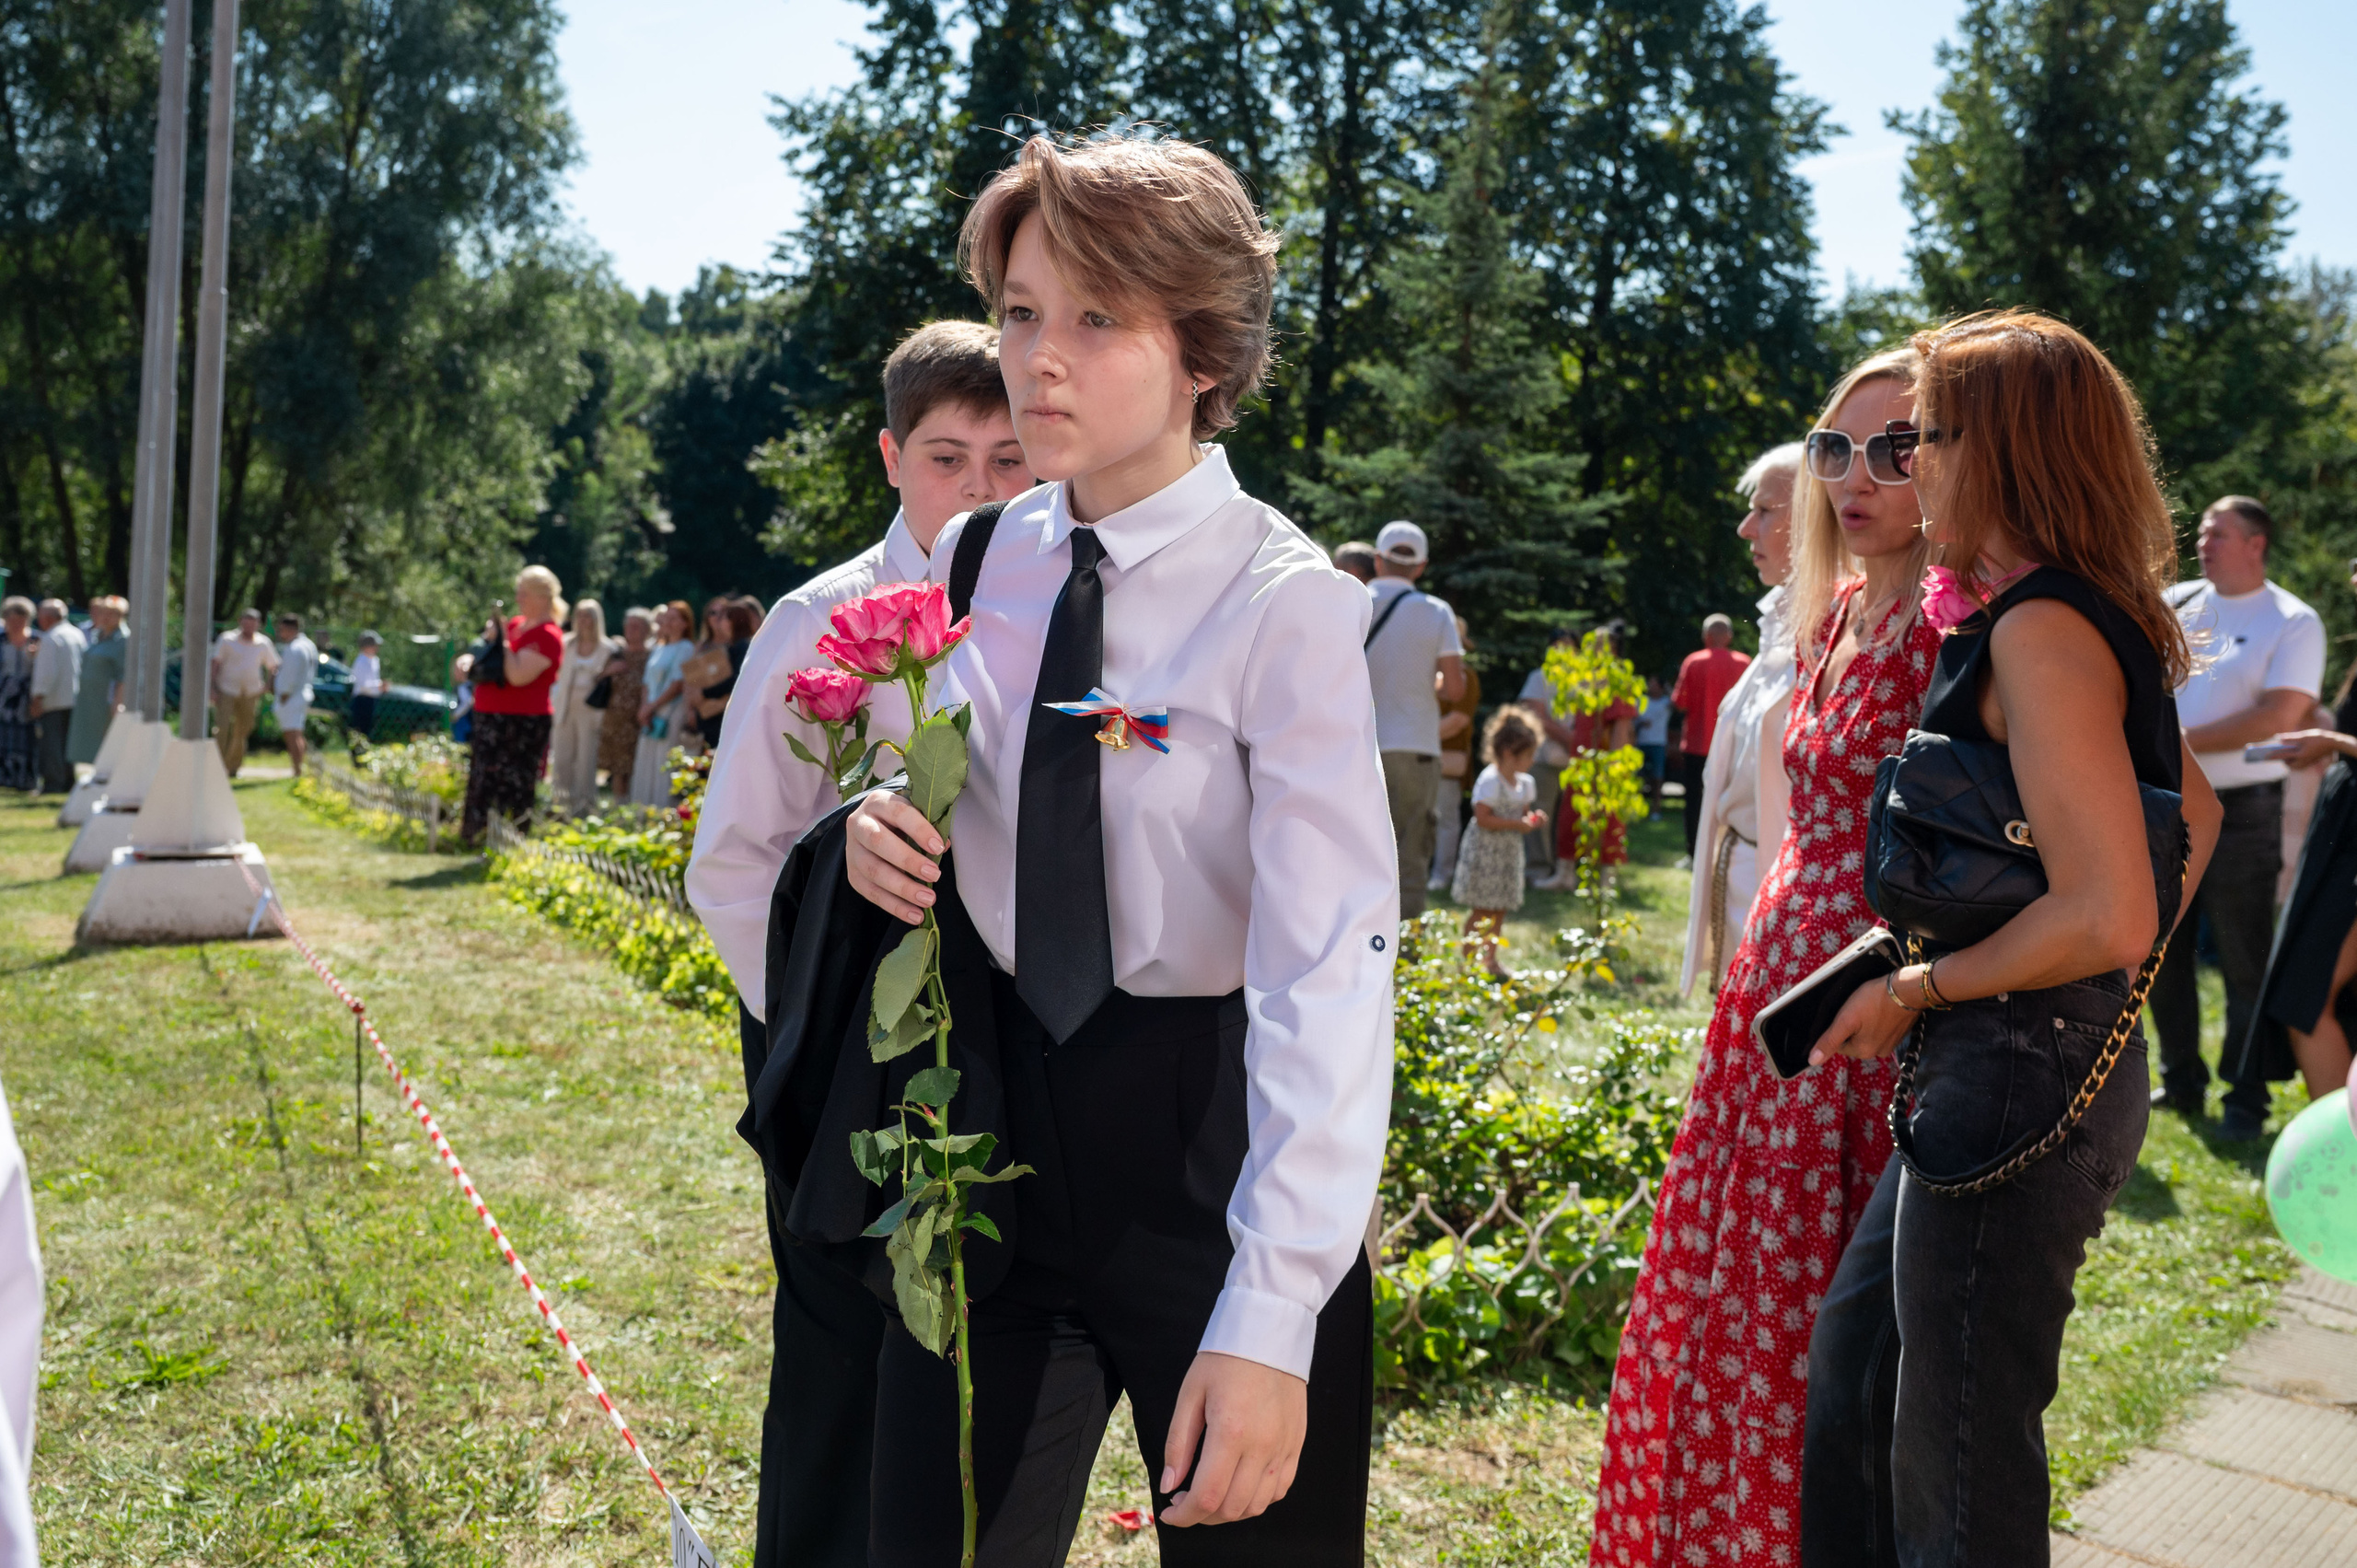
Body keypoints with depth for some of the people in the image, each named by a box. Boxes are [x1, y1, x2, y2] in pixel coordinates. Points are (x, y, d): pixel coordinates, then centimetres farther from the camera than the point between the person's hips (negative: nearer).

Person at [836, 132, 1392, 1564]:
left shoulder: (1287, 605, -17)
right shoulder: (979, 566, 1)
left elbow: (1331, 969, -23)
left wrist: (1270, 1320, -29)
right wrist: (888, 830, -9)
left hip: (1205, 1127, -4)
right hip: (996, 1115, 5)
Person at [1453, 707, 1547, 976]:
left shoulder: (1524, 783, 9)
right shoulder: (1490, 781, -18)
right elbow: (1483, 819, -23)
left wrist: (1534, 820, -2)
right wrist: (1517, 824, -23)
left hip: (1509, 853, 8)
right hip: (1485, 852, -8)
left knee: (1500, 909, 12)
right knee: (1481, 910, -3)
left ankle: (1491, 958, 22)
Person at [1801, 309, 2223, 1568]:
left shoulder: (2042, 629, -19)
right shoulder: (2097, 616, 12)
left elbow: (2108, 916, -25)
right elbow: (2196, 814, 23)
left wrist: (1914, 990, -12)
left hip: (2020, 1082, -10)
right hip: (2040, 1066, 10)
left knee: (1958, 1463, 4)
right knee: (1851, 1372, 19)